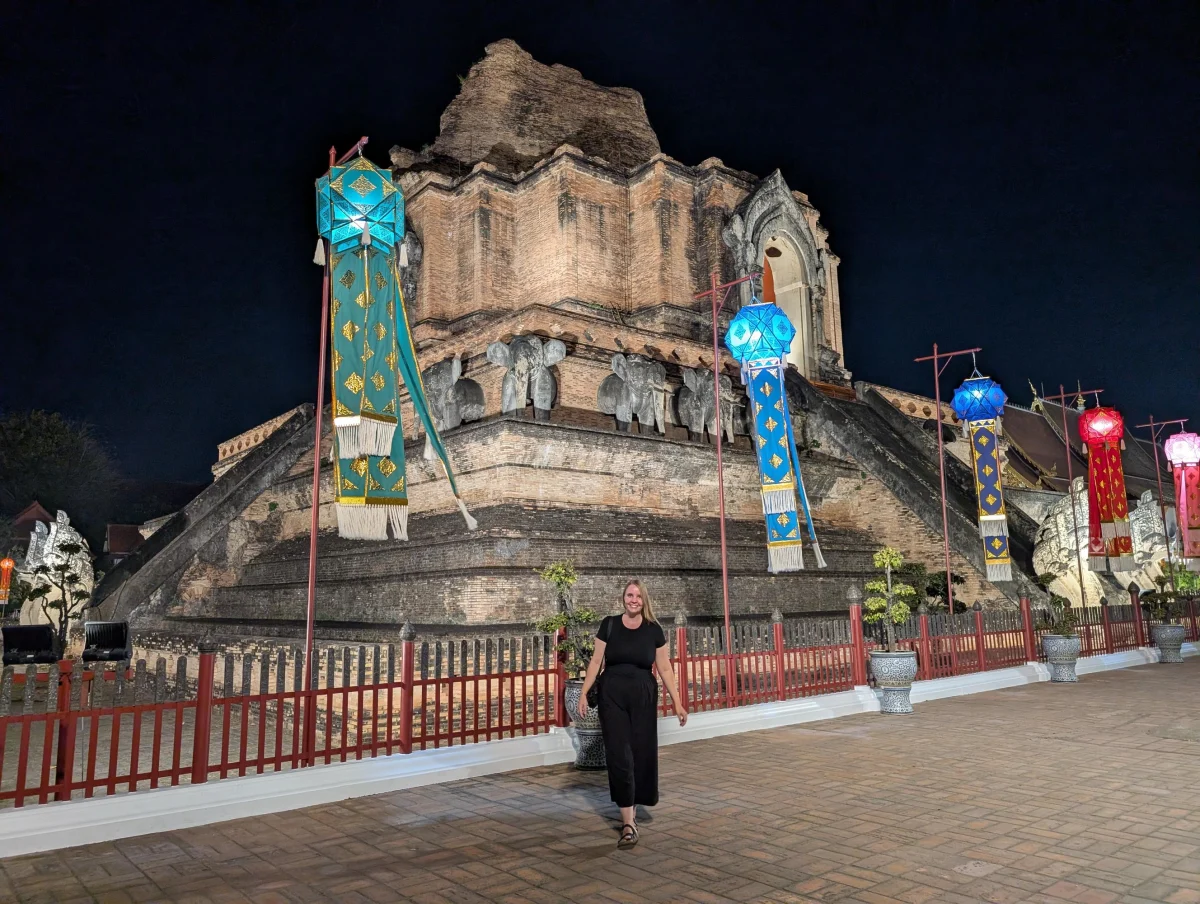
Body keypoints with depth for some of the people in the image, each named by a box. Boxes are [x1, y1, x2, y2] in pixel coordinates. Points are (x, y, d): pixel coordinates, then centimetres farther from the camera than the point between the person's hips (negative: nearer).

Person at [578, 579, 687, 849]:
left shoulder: (654, 630, -1)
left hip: (644, 696, 1)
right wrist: (584, 693, -3)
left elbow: (665, 669, 3)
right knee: (619, 755, -5)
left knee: (642, 753, 7)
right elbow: (596, 661, 2)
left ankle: (632, 808, 31)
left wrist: (677, 703, 1)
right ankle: (628, 823, -3)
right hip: (612, 695, -1)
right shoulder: (609, 625, -3)